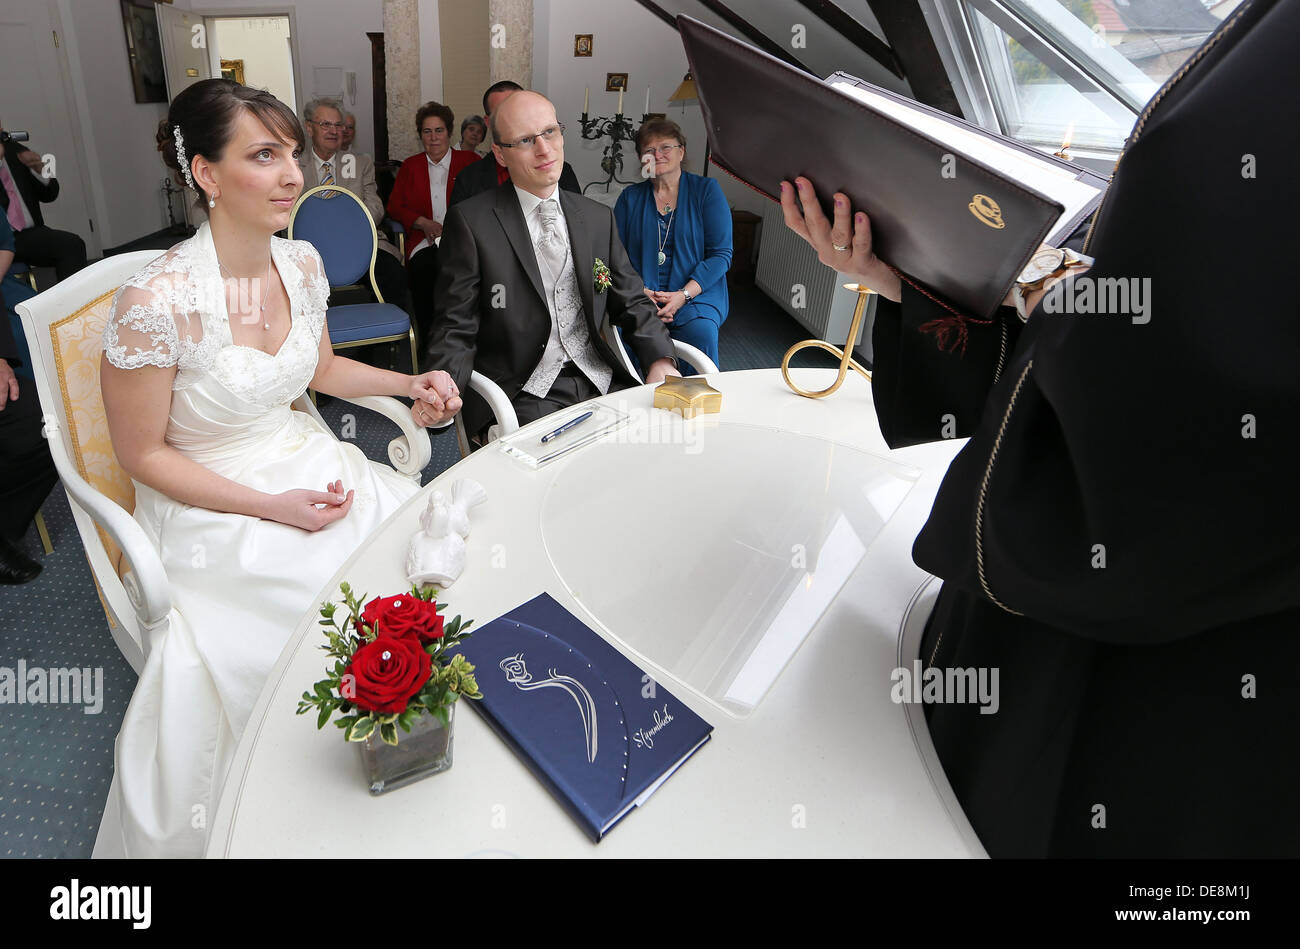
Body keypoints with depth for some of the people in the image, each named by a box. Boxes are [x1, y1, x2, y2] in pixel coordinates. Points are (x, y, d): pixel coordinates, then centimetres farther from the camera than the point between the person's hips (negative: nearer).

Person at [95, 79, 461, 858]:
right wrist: (270, 507, -19)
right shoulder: (157, 303, -22)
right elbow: (143, 454, -12)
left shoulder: (301, 263, -2)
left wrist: (412, 383, 2)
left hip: (308, 465, 7)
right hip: (211, 504, -6)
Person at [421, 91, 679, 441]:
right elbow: (456, 326, -3)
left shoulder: (599, 218, 14)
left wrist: (661, 360, -5)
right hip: (522, 395, -5)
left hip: (601, 382, 5)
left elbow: (633, 303, 16)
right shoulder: (471, 221, -1)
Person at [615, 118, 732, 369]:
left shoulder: (707, 190, 8)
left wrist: (683, 295, -13)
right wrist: (641, 292, -12)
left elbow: (721, 253, 0)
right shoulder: (630, 197, 15)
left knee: (700, 331, -33)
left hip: (696, 296, -1)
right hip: (638, 298, 1)